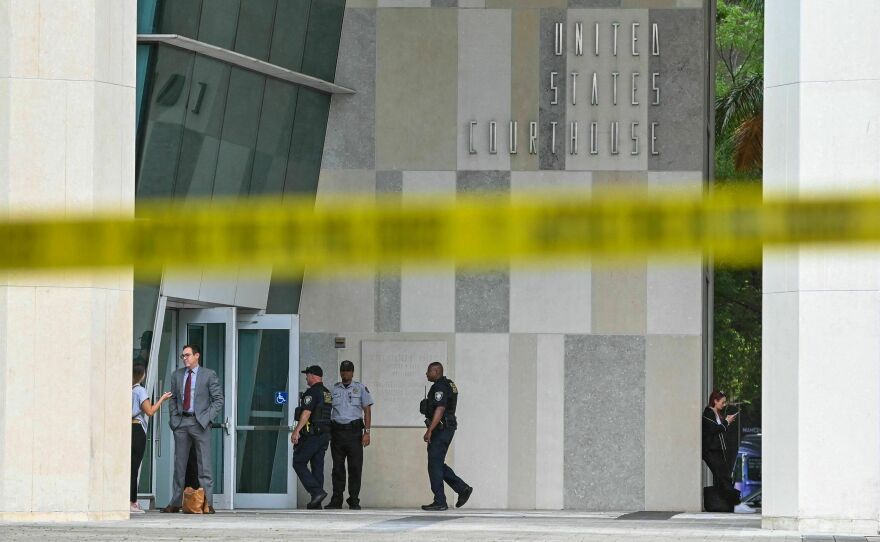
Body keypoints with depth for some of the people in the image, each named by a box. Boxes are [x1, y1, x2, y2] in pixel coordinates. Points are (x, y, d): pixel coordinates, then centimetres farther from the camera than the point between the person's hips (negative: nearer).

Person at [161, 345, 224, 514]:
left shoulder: (209, 375, 1)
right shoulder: (177, 375, 14)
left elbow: (218, 400, 0)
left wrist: (207, 417, -10)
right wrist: (174, 418, 5)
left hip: (200, 422, -4)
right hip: (181, 423, 4)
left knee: (204, 464, -5)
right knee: (179, 463, 6)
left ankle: (207, 503, -4)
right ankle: (175, 503, 10)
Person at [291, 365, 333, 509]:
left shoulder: (312, 392, -12)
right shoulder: (328, 393, 15)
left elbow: (306, 412, -21)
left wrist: (296, 431, -23)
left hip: (311, 434, -9)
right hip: (325, 434, 9)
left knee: (299, 463, -2)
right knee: (318, 466, 9)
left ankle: (317, 492, -16)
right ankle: (316, 503, 7)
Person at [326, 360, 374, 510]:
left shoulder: (360, 389, 7)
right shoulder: (334, 389, 12)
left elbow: (367, 411, 5)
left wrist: (367, 432, -5)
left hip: (354, 431, -2)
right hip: (337, 429, 2)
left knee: (355, 467, -4)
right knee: (337, 467, 2)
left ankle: (354, 500, 0)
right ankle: (336, 500, 5)